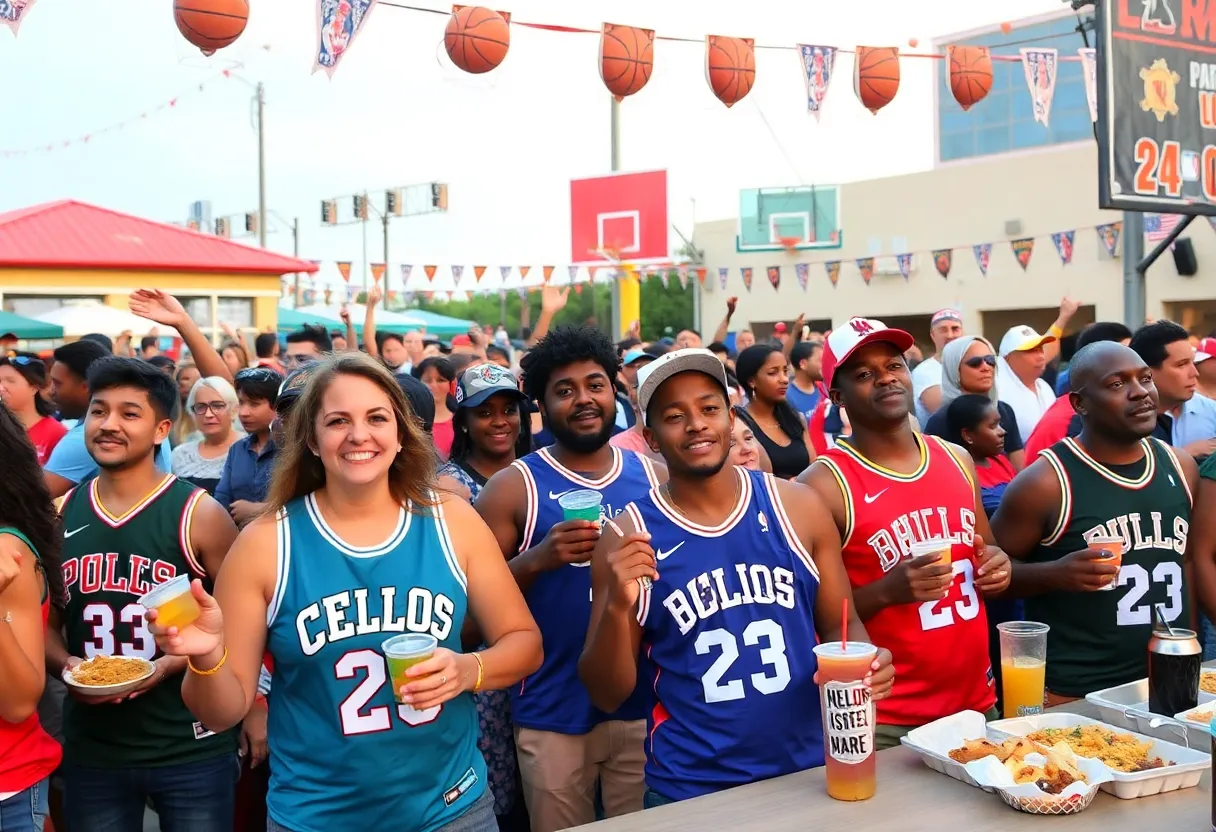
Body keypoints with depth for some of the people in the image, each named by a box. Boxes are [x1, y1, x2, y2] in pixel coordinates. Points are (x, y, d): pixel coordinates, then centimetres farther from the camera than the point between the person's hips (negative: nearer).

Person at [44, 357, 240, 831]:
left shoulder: (199, 515, -9)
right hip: (90, 749, 4)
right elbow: (45, 622, 11)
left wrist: (165, 667, -18)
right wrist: (67, 666, -9)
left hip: (190, 750, -3)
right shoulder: (58, 515, 4)